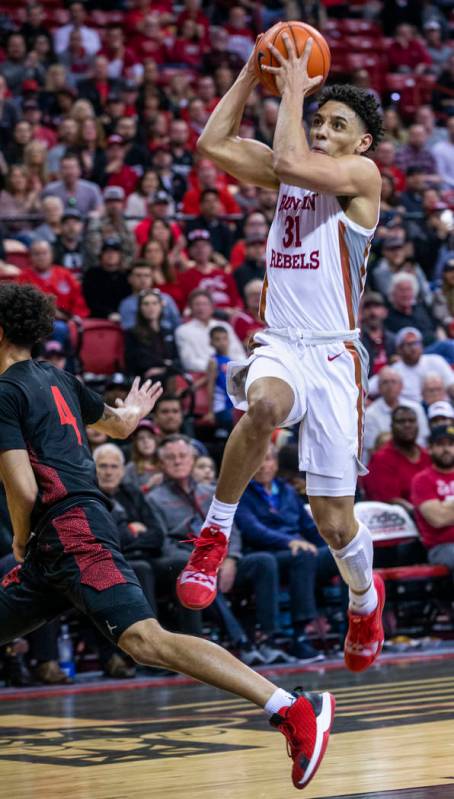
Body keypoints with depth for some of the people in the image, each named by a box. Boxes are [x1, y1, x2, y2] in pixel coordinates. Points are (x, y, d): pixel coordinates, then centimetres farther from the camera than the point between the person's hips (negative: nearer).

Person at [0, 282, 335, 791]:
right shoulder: (55, 379, 20)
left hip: (71, 531, -10)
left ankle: (294, 709, -33)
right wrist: (129, 414, 62)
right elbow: (118, 425, 38)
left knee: (145, 641, -23)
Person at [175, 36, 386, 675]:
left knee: (334, 521, 0)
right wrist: (253, 72, 5)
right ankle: (216, 534, -24)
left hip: (333, 353, -4)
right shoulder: (290, 171, 16)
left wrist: (293, 88, -7)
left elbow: (291, 162, -20)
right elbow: (213, 146, 6)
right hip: (279, 346, 4)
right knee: (264, 404, -38)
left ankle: (365, 598, 33)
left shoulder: (362, 175, -3)